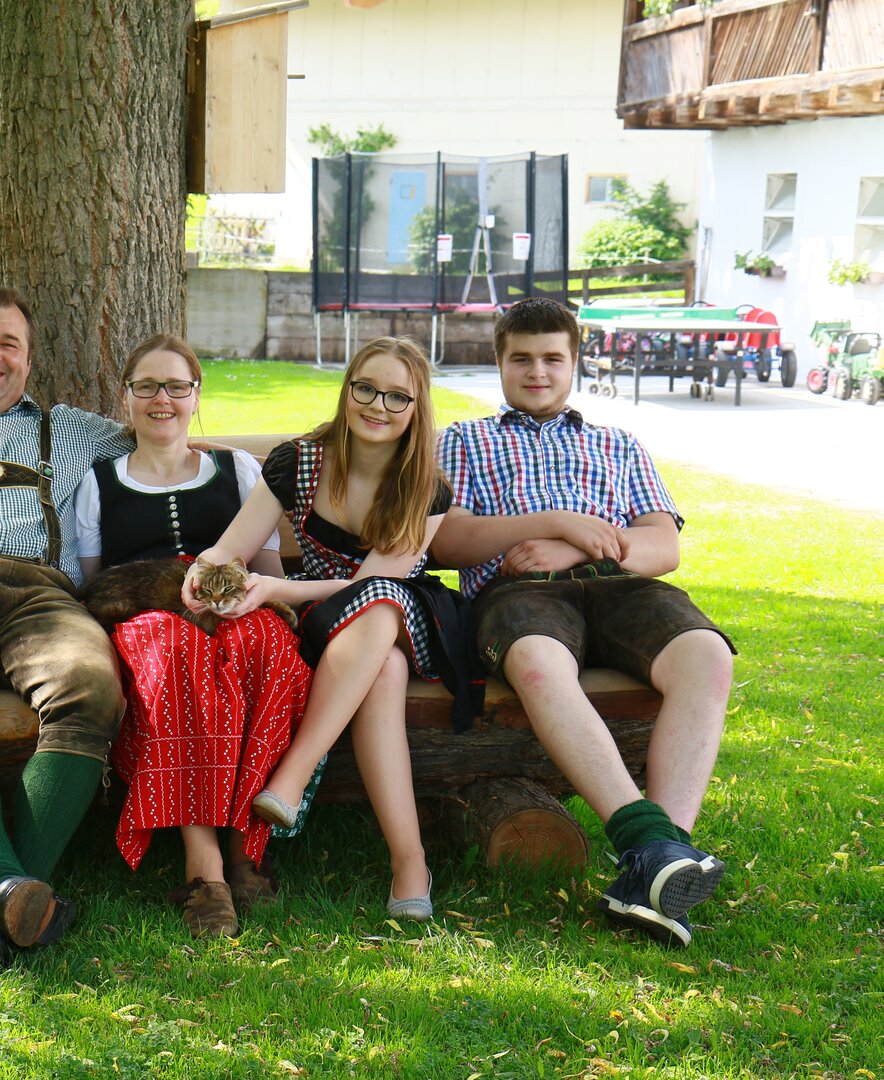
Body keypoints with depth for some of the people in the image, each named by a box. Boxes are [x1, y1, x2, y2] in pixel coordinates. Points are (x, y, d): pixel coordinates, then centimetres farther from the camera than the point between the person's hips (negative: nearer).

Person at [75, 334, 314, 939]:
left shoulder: (240, 471, 26)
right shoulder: (100, 482, 25)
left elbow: (271, 571, 19)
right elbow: (85, 583, 16)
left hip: (235, 614, 1)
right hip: (140, 622, -1)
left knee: (268, 641, -39)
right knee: (175, 647, -40)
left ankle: (246, 844, -35)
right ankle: (205, 864, -45)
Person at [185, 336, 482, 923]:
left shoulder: (427, 489, -7)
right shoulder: (298, 463, -2)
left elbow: (375, 584, -17)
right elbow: (227, 551, -4)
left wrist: (275, 588, -31)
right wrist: (203, 574, -30)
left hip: (409, 626, 0)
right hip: (331, 633, 1)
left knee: (375, 605, -38)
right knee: (383, 672, -36)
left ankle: (289, 781, -41)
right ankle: (409, 861, -39)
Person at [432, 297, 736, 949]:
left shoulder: (619, 447, 33)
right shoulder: (465, 441, 29)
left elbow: (665, 547, 16)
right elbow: (442, 542, 10)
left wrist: (572, 550, -4)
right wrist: (556, 522, -4)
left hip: (620, 583, 2)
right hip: (518, 590, -2)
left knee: (705, 656, -34)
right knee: (538, 663, -42)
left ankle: (655, 863, -44)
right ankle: (649, 838, -51)